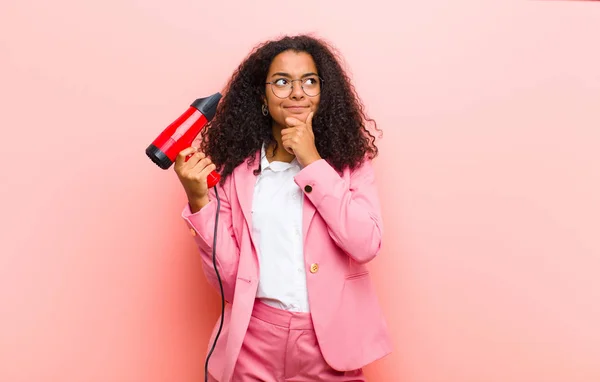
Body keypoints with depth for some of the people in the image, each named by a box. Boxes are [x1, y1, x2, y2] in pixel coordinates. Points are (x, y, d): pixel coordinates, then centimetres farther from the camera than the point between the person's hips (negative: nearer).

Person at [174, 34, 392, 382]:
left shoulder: (348, 158, -1)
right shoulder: (235, 167, -2)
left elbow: (366, 245, -16)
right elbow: (227, 276, -3)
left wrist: (312, 162, -16)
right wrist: (199, 200, -16)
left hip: (328, 338, 0)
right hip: (254, 339, 1)